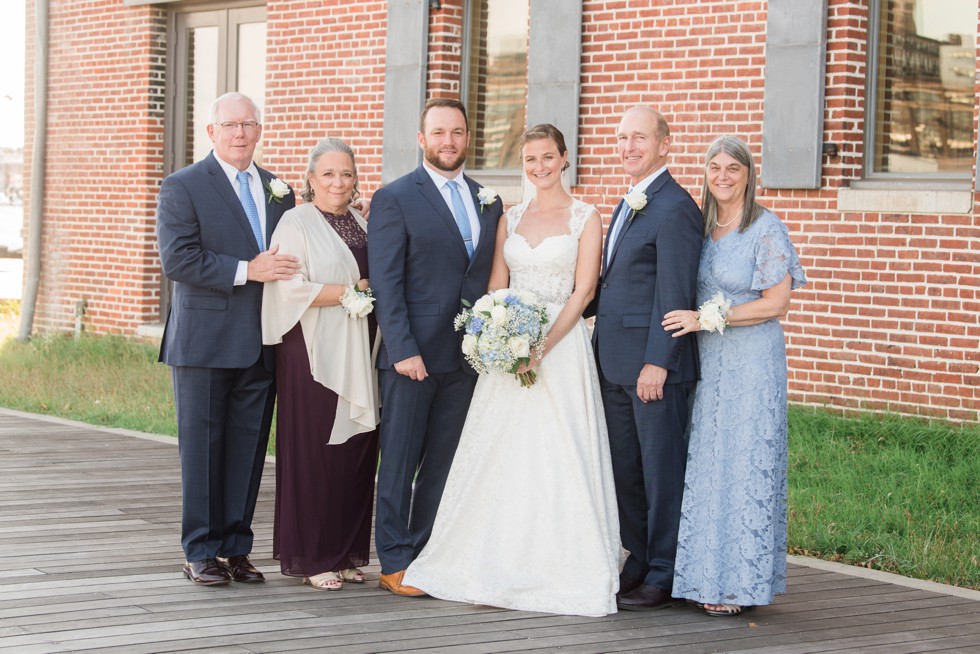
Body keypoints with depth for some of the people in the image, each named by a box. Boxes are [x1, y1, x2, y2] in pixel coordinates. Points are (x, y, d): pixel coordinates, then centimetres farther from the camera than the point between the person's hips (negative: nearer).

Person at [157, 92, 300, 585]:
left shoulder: (278, 190, 14)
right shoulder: (182, 187, -2)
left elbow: (287, 258, 21)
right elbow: (177, 259, -14)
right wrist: (246, 271, -18)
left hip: (261, 344, 5)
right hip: (205, 341, -5)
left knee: (248, 447, 7)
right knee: (202, 447, 1)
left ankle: (235, 547, 15)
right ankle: (201, 552, 8)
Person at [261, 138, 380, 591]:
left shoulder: (362, 225, 17)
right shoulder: (296, 223, -4)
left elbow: (379, 281, 27)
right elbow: (290, 290, -14)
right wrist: (352, 291, -12)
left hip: (359, 357, 6)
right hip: (312, 354, -6)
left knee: (356, 452, 4)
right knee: (314, 451, -4)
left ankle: (345, 553, 14)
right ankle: (310, 558, 4)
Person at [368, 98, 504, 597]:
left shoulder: (488, 201, 13)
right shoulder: (395, 199, -4)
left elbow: (491, 278, 13)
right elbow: (386, 284, -9)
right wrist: (403, 350, -16)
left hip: (466, 357, 5)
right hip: (412, 354, -5)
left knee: (445, 462, 9)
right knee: (400, 462, 2)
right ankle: (395, 562, 9)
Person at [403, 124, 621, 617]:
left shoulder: (585, 218, 0)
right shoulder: (510, 218, 13)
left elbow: (583, 290, -6)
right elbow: (496, 286, 11)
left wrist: (544, 345, -17)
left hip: (562, 346, -4)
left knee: (557, 458, -6)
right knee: (499, 455, 3)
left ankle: (561, 570, 1)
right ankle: (496, 563, 10)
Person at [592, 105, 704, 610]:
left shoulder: (674, 209, -13)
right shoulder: (629, 206, 17)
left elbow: (674, 295, -17)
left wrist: (656, 363, -20)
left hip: (654, 365, -9)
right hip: (616, 363, 9)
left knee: (661, 469, 0)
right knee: (624, 469, 14)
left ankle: (664, 577, 9)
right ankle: (639, 562, 25)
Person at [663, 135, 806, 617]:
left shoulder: (767, 230, -8)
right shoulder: (699, 226, 11)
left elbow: (775, 303, -13)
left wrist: (706, 319, -15)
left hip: (751, 364, -6)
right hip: (704, 361, 6)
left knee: (743, 466, -3)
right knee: (702, 463, 6)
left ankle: (738, 582, 3)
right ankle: (703, 575, 13)